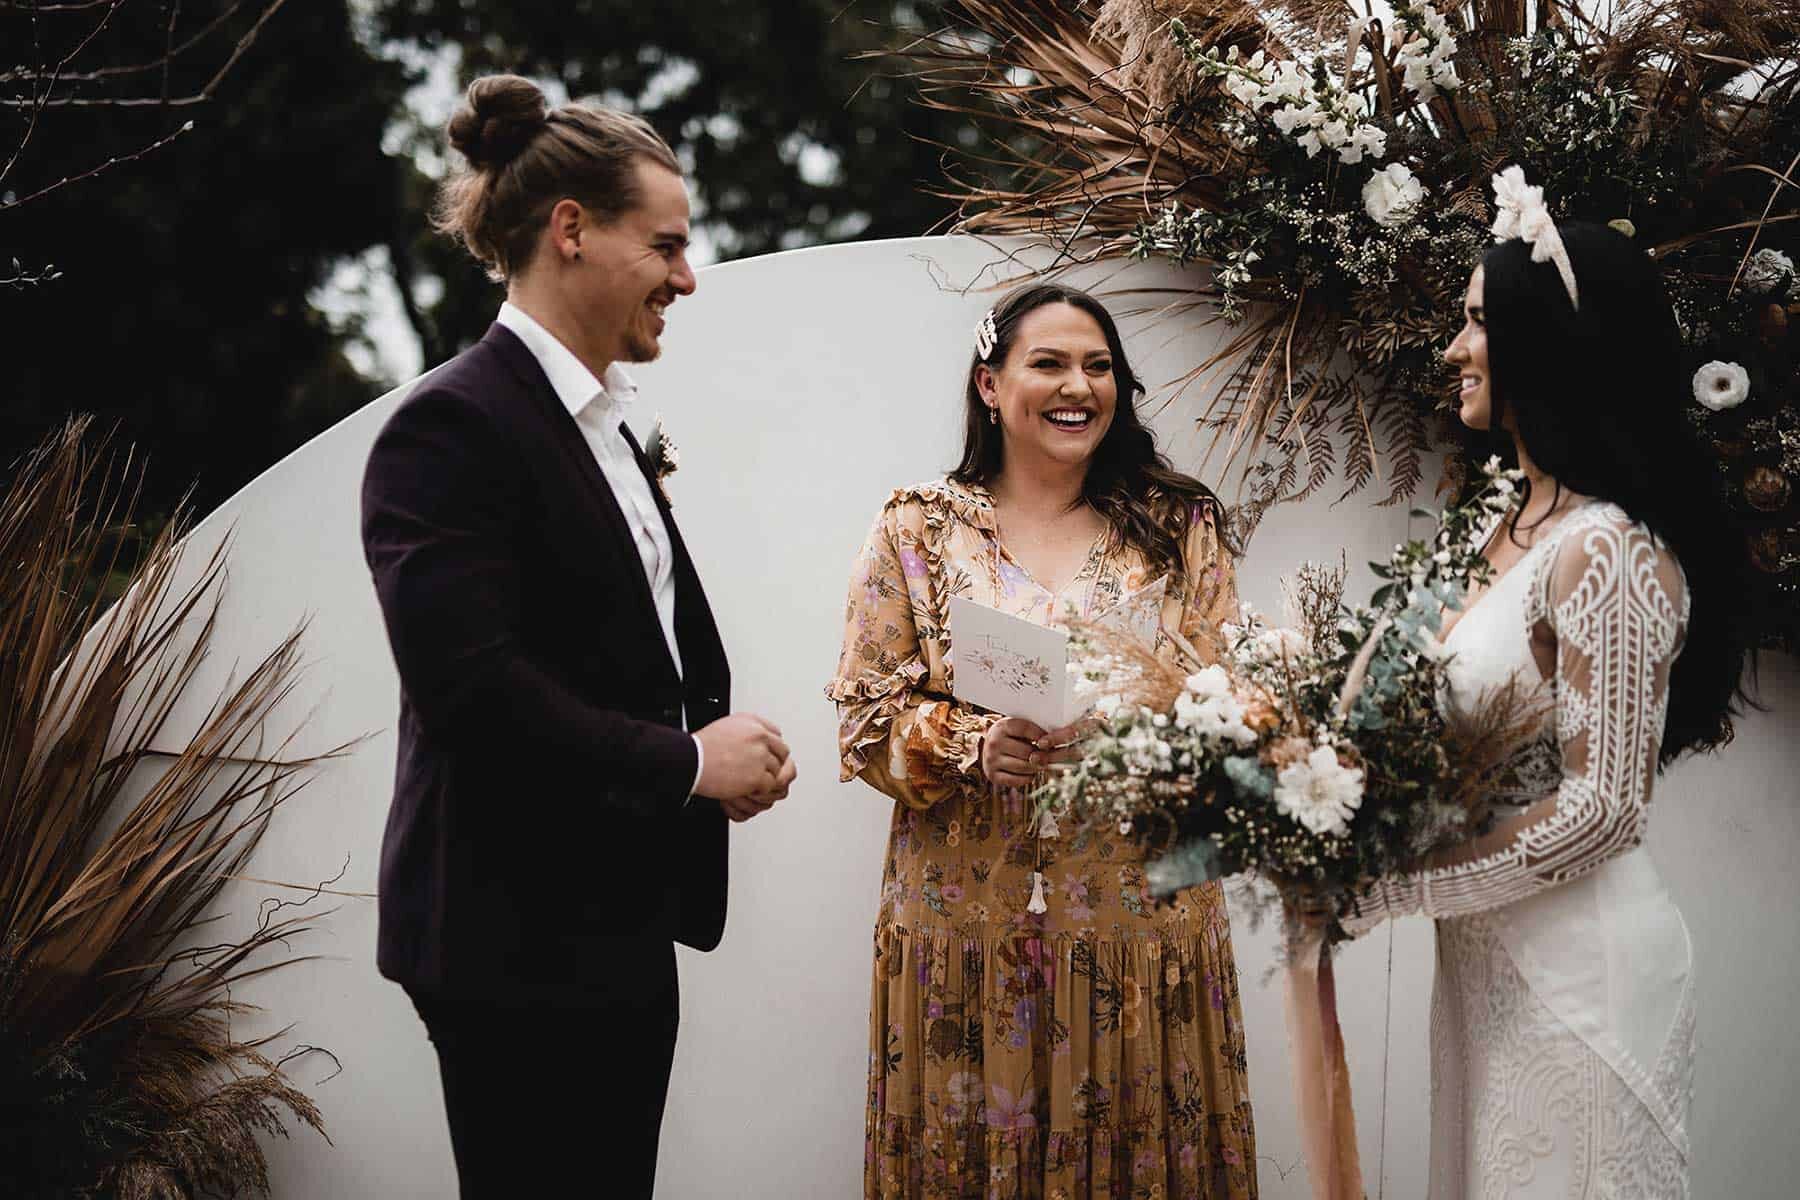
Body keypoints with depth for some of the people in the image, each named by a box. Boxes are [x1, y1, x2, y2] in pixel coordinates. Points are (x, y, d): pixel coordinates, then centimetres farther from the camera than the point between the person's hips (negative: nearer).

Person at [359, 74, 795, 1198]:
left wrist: (726, 749, 3)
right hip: (519, 937, -9)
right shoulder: (456, 425, -14)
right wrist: (685, 763, -15)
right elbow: (468, 679, -24)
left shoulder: (603, 427, 15)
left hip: (621, 925, 9)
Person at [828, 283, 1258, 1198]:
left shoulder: (1177, 528, 6)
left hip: (1143, 912, 1)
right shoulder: (918, 529, 4)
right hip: (968, 917, 0)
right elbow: (866, 718, 1)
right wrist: (976, 746, -18)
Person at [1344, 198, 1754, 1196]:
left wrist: (1379, 891, -17)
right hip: (1493, 955, 8)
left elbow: (1600, 809, -21)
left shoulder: (1605, 549, -19)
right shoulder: (1517, 526, 8)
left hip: (1579, 961, -8)